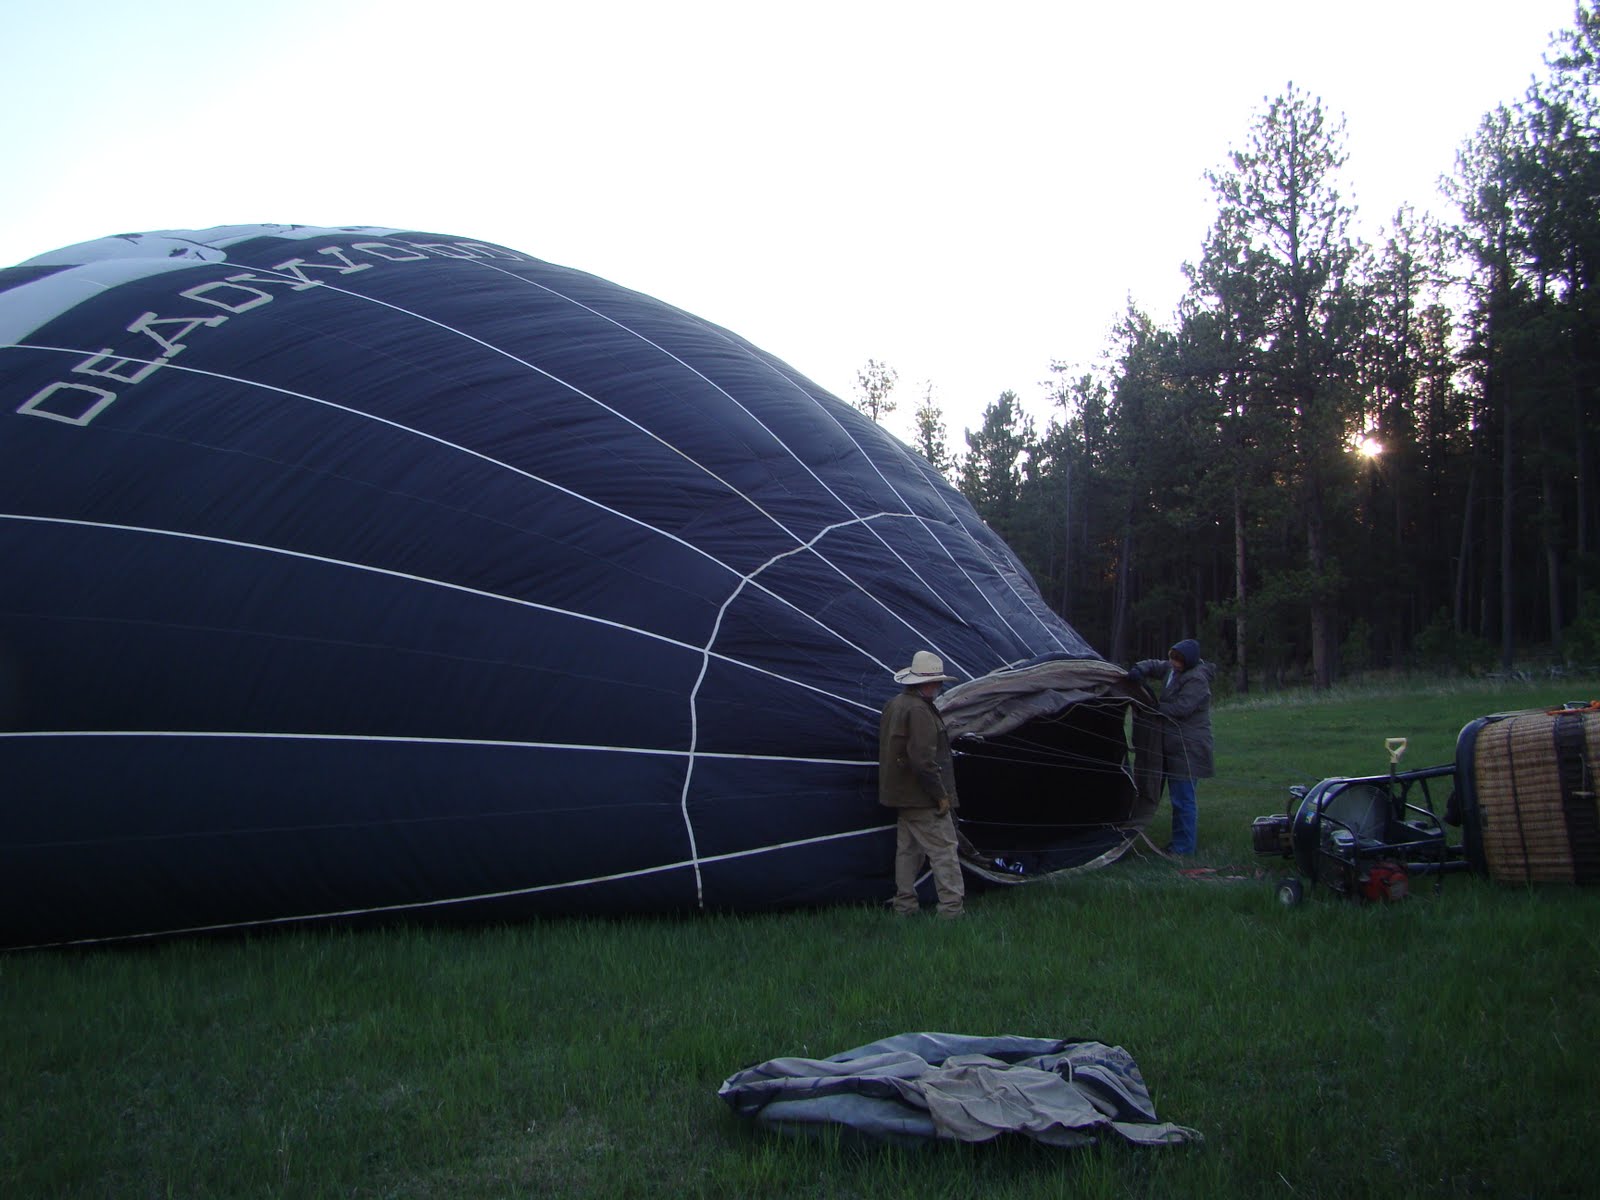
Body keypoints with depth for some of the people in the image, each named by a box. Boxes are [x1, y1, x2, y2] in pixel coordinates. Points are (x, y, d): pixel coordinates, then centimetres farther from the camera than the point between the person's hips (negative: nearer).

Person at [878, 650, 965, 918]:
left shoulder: (893, 705, 12)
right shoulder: (919, 710, -19)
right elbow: (924, 760, -24)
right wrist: (941, 795, -16)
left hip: (901, 795, 10)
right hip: (923, 799, -10)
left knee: (908, 850, 16)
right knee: (944, 851, -6)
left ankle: (904, 908, 21)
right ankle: (952, 910, -6)